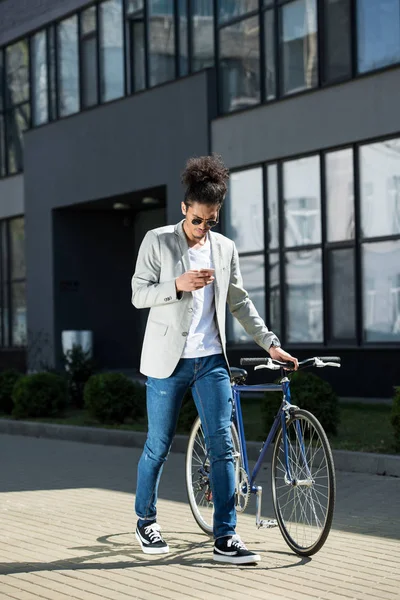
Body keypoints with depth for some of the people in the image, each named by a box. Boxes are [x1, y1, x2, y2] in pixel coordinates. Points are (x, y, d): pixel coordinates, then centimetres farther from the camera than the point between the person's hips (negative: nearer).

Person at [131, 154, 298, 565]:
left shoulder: (225, 249, 9)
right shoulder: (157, 241, -2)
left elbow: (239, 302, 16)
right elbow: (139, 294, -5)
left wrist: (271, 344, 12)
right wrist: (179, 285, -21)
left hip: (211, 360, 3)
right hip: (168, 360, -3)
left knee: (222, 446, -4)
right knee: (159, 446, 4)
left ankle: (225, 538, -1)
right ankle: (146, 522, 25)